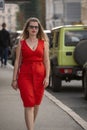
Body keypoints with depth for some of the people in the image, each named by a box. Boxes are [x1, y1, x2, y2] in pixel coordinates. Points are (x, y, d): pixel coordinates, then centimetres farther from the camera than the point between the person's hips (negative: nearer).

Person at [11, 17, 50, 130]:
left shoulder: (44, 42, 6)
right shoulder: (21, 43, 4)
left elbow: (46, 61, 4)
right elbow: (17, 61, 4)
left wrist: (47, 77, -6)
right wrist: (14, 79, 1)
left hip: (40, 75, 2)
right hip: (25, 75, -2)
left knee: (36, 103, 11)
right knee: (29, 104, -8)